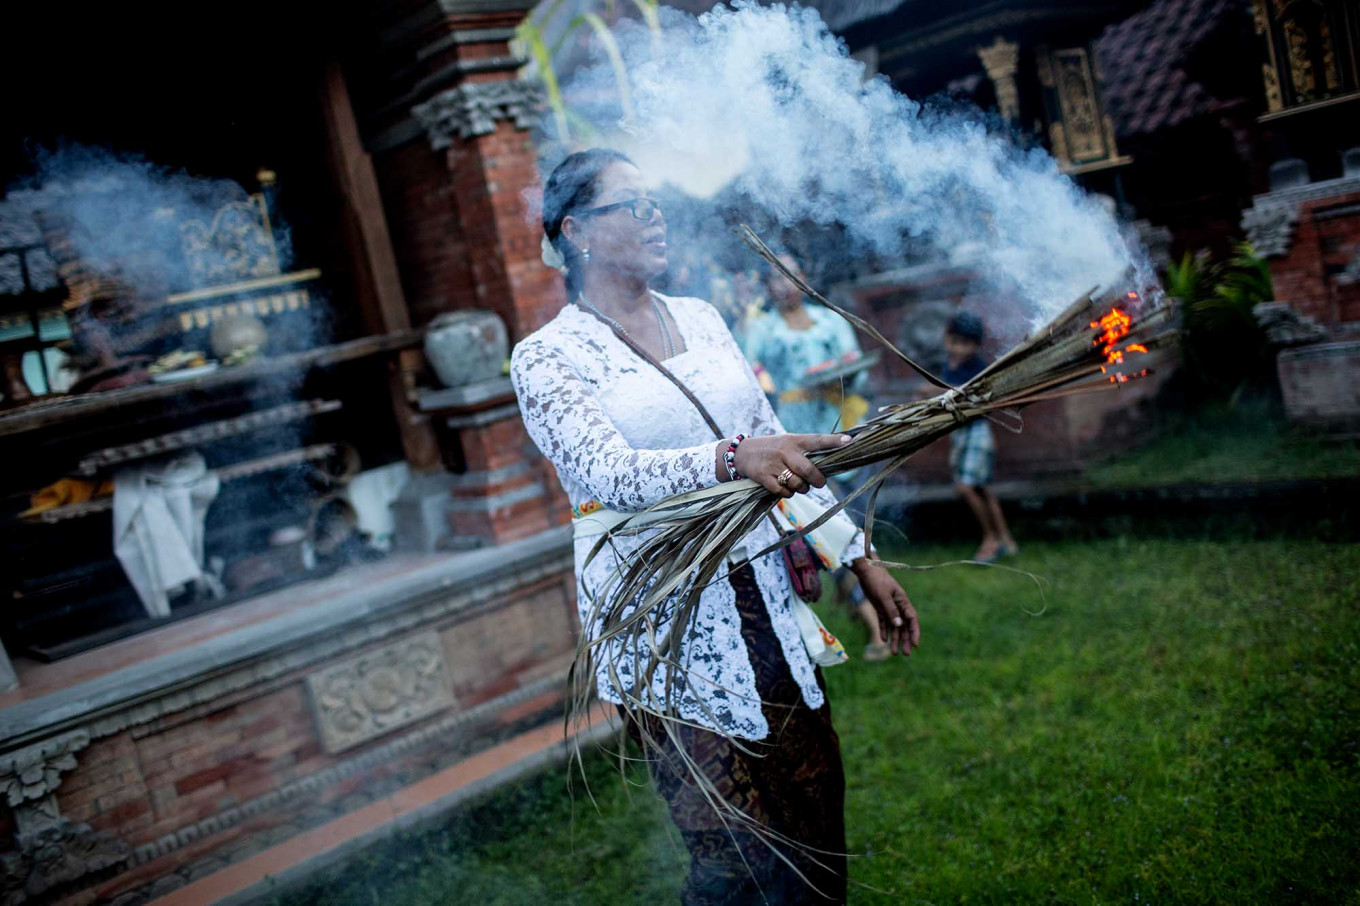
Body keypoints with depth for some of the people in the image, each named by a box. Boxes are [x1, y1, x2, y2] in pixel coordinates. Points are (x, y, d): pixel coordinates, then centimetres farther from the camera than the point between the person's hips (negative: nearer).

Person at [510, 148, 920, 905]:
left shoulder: (701, 318, 10)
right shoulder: (546, 356, -6)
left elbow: (779, 446, 13)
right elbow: (605, 472, -23)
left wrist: (861, 557, 9)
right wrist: (733, 458, -39)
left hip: (764, 600, 6)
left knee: (817, 828, 13)